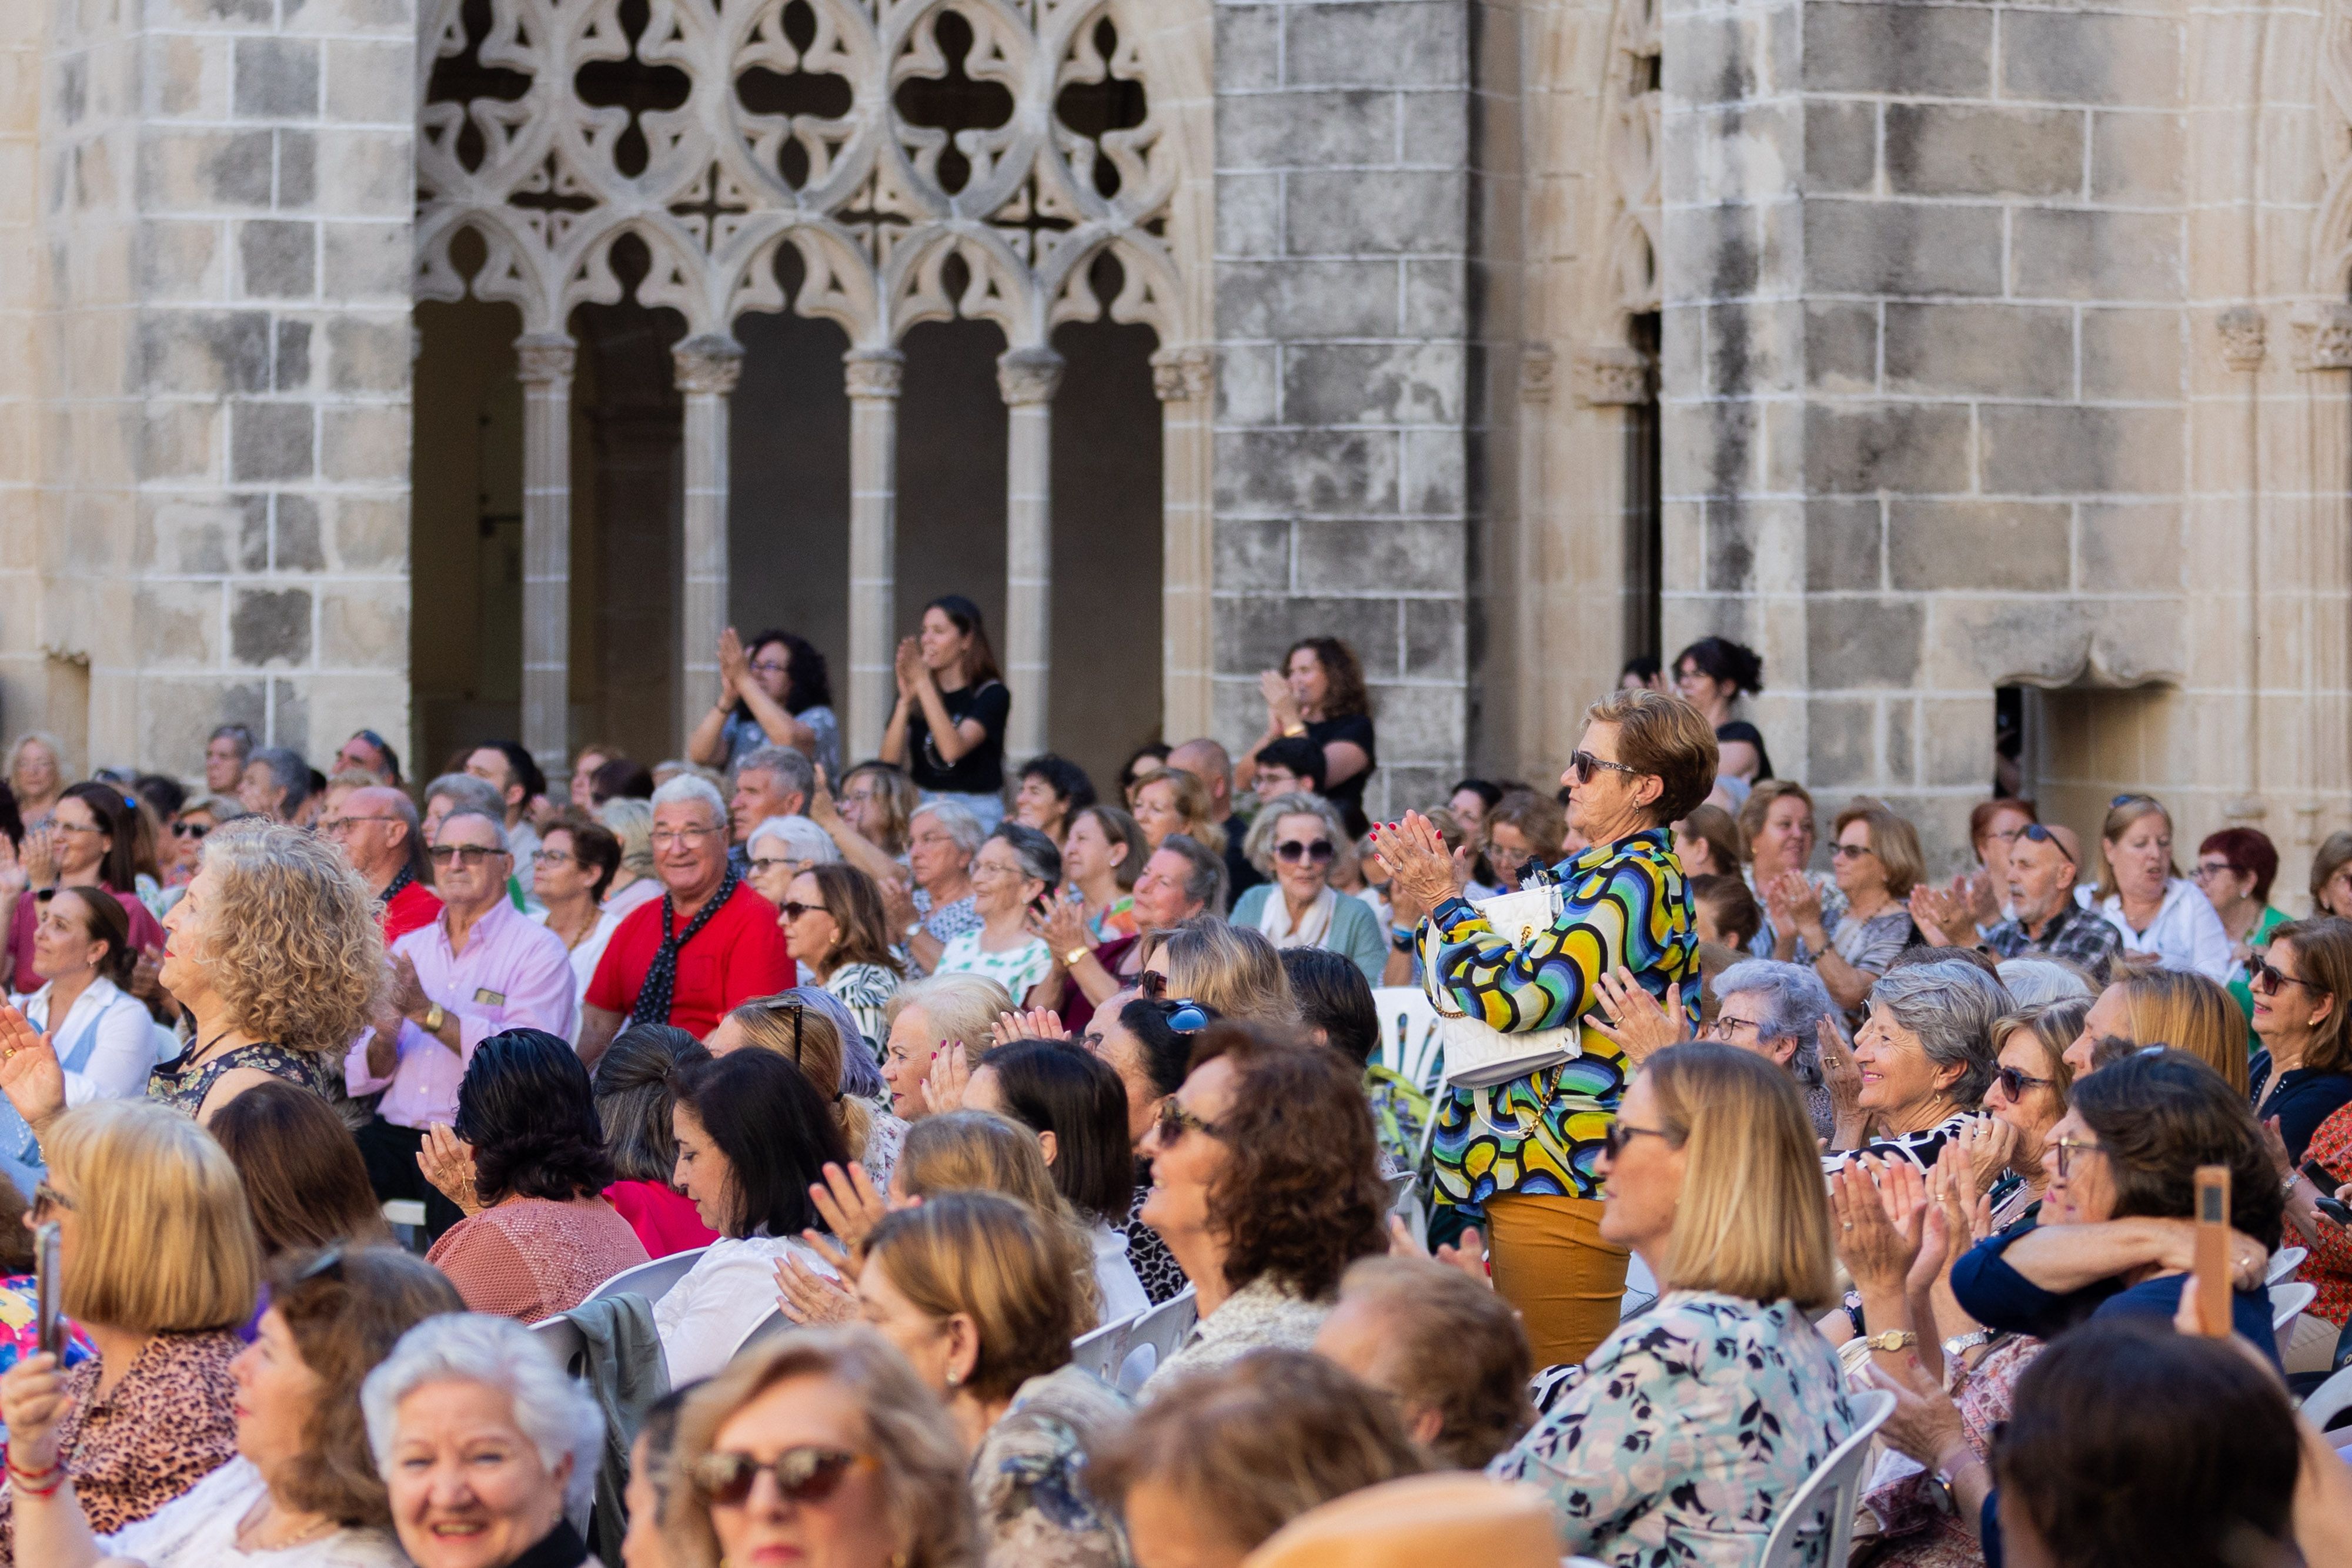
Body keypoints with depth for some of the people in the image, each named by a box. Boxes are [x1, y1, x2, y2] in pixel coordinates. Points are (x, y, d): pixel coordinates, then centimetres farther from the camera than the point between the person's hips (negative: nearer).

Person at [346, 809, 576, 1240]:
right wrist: (384, 1039, -8)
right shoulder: (408, 949, 19)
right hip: (398, 1133, 5)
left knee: (453, 1195, -36)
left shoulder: (538, 950, 2)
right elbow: (368, 1075, 15)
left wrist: (429, 1014, -16)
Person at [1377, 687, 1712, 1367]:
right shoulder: (1595, 873, 19)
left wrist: (1443, 904, -8)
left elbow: (1521, 996, -22)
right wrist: (1439, 898, 18)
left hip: (1561, 1176, -11)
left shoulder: (1632, 879, -14)